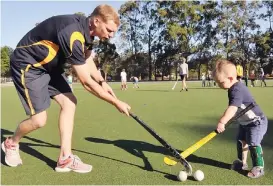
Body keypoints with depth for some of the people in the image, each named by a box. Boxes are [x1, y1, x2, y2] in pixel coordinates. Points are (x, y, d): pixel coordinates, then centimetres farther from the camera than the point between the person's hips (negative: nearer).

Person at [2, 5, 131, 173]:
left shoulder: (87, 29, -4)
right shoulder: (73, 34, -33)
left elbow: (87, 59, 14)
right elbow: (86, 82, -31)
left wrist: (102, 81, -2)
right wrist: (116, 102, -22)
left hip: (49, 65, 9)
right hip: (27, 65, -9)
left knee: (69, 102, -3)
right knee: (39, 120, -10)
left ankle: (65, 158, 2)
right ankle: (11, 143, 23)